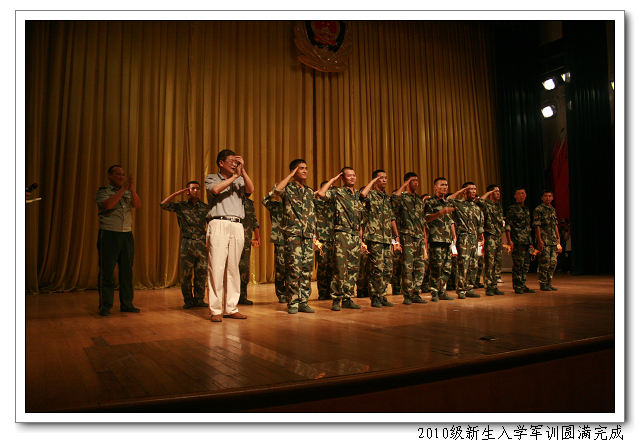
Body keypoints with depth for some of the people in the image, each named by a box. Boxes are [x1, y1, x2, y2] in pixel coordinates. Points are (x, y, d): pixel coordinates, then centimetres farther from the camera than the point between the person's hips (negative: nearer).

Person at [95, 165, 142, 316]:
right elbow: (108, 204, -19)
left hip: (126, 234, 4)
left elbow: (138, 205, -2)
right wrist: (123, 188, -18)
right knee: (107, 271, -2)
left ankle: (127, 304, 15)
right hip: (108, 234, -4)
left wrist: (131, 188, -14)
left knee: (127, 271, 7)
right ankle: (105, 306, 6)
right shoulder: (103, 192, 2)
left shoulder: (128, 192, 14)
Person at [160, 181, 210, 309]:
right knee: (186, 273, 0)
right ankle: (188, 300, 10)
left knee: (201, 272, 1)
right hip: (187, 242, -1)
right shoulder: (181, 206, 8)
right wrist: (178, 193, -3)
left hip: (202, 242, 1)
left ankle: (199, 299, 11)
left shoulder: (205, 207, 10)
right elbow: (163, 204, -3)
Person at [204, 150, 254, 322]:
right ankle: (215, 310, -4)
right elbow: (215, 189, -11)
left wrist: (243, 170, -3)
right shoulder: (211, 178, 11)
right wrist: (235, 176, -4)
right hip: (219, 224, -4)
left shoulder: (239, 180, 20)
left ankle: (231, 308, 9)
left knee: (233, 268, 4)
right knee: (216, 267, -8)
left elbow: (250, 189, 1)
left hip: (237, 226, 4)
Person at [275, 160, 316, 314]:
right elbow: (277, 189, -24)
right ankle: (292, 303, 1)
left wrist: (313, 233, 16)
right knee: (294, 268, -7)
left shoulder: (310, 191, 19)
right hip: (292, 234, -5)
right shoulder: (288, 188, 1)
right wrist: (291, 175, -10)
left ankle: (303, 302, 12)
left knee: (307, 269, 4)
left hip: (308, 235, 6)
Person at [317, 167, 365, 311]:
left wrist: (360, 238, 17)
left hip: (355, 236, 6)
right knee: (341, 268, -9)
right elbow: (321, 193, -20)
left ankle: (347, 299, 13)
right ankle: (336, 299, -1)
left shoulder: (357, 195, 18)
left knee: (353, 268, 6)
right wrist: (333, 180, -7)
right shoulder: (338, 193, 0)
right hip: (342, 233, -6)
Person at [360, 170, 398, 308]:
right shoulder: (370, 194, -1)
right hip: (374, 237, -7)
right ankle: (374, 297, 2)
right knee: (377, 268, -8)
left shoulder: (387, 197, 20)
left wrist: (396, 235, 16)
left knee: (387, 269, 7)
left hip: (387, 238, 7)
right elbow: (362, 194, -27)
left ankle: (382, 296, 16)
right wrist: (373, 181, -12)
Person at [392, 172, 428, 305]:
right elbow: (394, 199, -27)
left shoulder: (419, 199, 20)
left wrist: (424, 236, 17)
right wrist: (403, 186, -16)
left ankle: (416, 294, 15)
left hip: (419, 237, 7)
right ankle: (407, 295, 1)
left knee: (420, 266, 6)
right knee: (408, 266, -7)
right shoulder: (402, 197, 0)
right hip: (407, 236, -7)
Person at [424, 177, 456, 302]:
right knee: (436, 266, -9)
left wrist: (454, 236, 15)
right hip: (436, 239, -7)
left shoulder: (448, 203, 22)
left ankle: (442, 291, 15)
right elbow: (426, 218, -12)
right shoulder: (429, 202, 1)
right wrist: (441, 212, -23)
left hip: (448, 240, 7)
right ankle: (434, 293, -2)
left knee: (447, 267, 6)